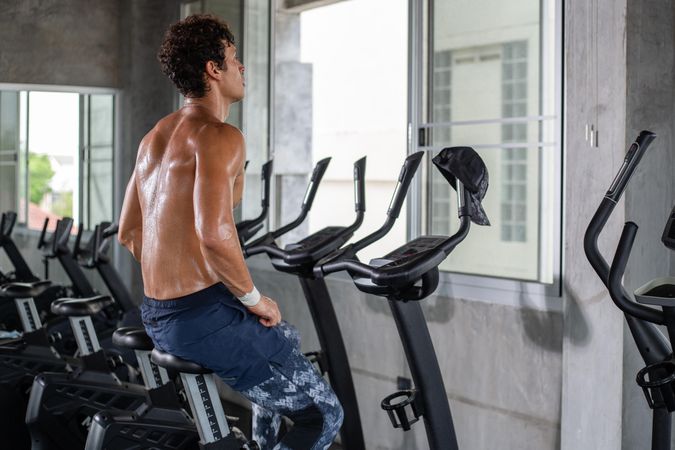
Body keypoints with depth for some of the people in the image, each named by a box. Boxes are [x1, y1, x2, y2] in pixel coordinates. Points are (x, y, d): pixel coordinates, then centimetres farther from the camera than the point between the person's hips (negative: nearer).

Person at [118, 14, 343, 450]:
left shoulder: (155, 137, 14)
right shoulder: (220, 136, -14)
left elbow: (129, 232, 19)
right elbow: (215, 234, -28)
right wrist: (253, 297, -13)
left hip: (157, 316, 9)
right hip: (205, 318, -9)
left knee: (287, 338, 33)